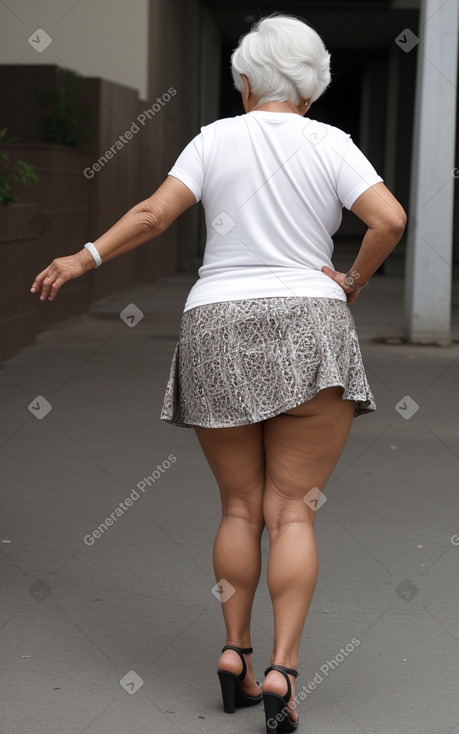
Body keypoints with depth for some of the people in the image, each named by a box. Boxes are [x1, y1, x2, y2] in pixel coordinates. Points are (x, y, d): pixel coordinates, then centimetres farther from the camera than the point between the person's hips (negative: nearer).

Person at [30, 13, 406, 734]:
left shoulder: (216, 139, 4)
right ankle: (282, 671, -12)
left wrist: (85, 257, 4)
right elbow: (390, 219, -11)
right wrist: (355, 280, 3)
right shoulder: (331, 145, 2)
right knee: (292, 512, -2)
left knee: (240, 507, 14)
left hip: (217, 335, 1)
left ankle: (235, 653, 9)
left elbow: (155, 213, -6)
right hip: (307, 336, -1)